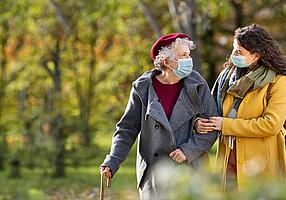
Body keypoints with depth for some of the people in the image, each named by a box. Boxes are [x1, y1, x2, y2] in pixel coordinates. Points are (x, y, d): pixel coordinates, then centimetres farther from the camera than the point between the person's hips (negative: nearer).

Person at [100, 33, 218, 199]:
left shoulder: (197, 85, 1)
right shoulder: (143, 88, 1)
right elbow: (127, 129, 3)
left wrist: (188, 150, -11)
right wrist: (112, 162, -9)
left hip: (189, 168, 0)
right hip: (153, 172, 0)